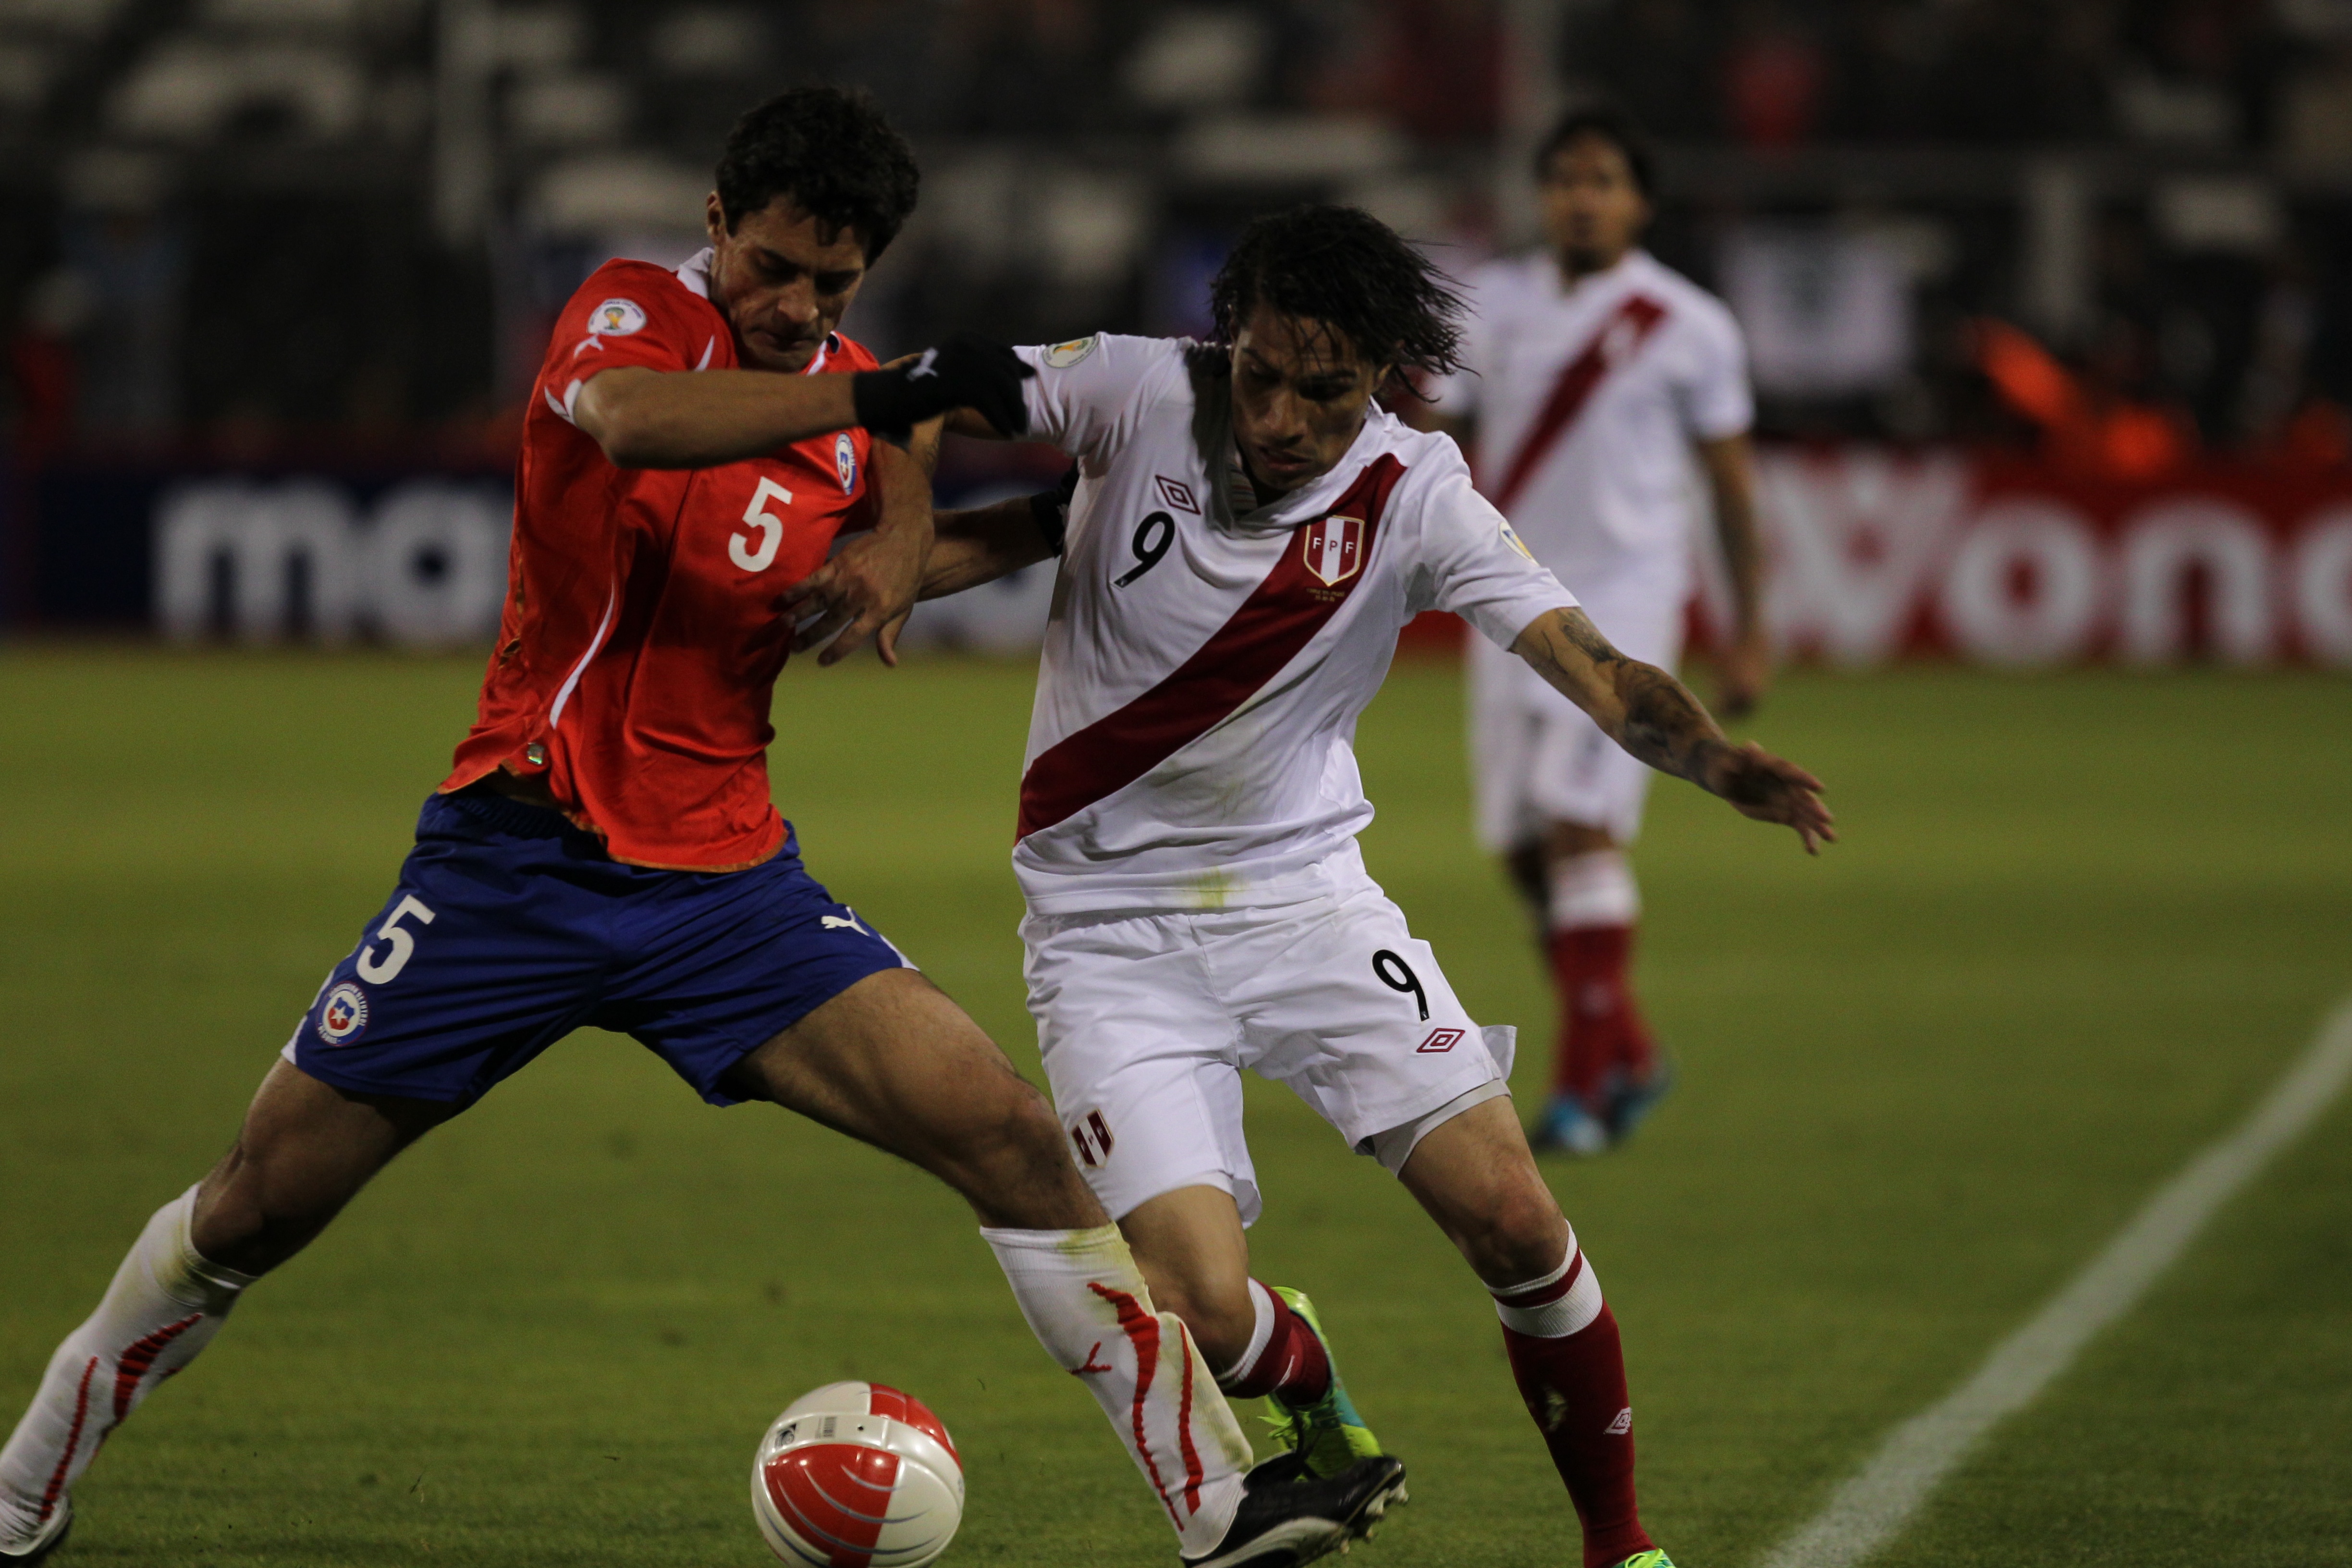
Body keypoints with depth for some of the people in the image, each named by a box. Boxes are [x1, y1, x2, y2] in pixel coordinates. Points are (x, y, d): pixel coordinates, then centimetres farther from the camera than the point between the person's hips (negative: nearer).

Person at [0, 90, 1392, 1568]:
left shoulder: (849, 391, 8)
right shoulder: (634, 311, -10)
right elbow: (625, 415, -32)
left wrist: (884, 563, -19)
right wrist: (885, 394, -41)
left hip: (727, 882, 4)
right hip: (518, 858, -4)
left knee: (1010, 1136, -12)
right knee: (257, 1207, 1)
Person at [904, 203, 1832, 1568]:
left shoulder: (1415, 497, -13)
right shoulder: (1135, 395, -15)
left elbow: (1593, 669, -22)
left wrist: (1724, 761, -41)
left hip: (1305, 892, 1)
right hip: (1109, 928, -1)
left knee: (1514, 1222, -12)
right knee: (1204, 1312, -15)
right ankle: (1313, 1389, 24)